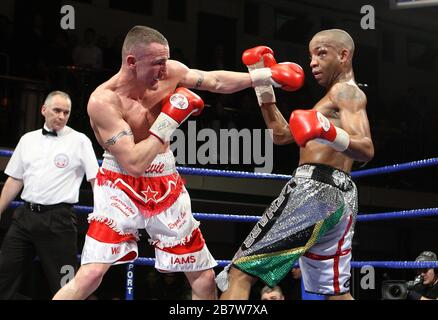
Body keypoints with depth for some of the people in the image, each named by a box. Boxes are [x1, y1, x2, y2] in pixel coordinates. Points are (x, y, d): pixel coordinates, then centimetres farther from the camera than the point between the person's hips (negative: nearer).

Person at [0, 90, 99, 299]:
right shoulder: (27, 139, 12)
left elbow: (96, 180, -2)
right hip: (25, 215, 4)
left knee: (65, 286, -1)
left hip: (58, 219, -4)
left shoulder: (79, 140, 0)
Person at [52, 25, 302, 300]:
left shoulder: (170, 72, -7)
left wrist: (267, 76, 4)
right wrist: (169, 121, -24)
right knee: (91, 274, -22)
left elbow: (217, 82, 8)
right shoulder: (103, 101, -22)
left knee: (205, 277, 7)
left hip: (166, 187, 6)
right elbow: (134, 163, -27)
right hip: (122, 188, -6)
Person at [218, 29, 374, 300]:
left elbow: (367, 149, -19)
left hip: (316, 188, -10)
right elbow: (281, 134, 27)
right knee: (336, 292, 16)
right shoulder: (342, 97, 27)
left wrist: (332, 135, -38)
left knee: (240, 272, -11)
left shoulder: (346, 91, -3)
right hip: (341, 195, 10)